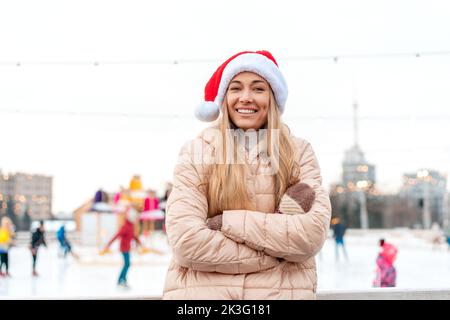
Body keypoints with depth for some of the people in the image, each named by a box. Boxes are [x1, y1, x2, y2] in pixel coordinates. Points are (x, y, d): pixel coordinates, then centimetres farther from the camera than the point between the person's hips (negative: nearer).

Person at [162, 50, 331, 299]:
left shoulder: (298, 152, 2)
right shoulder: (196, 152, -2)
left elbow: (313, 233, -12)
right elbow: (185, 241, -14)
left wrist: (227, 222, -14)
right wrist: (275, 254, -12)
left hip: (282, 291, 1)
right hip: (201, 290, 0)